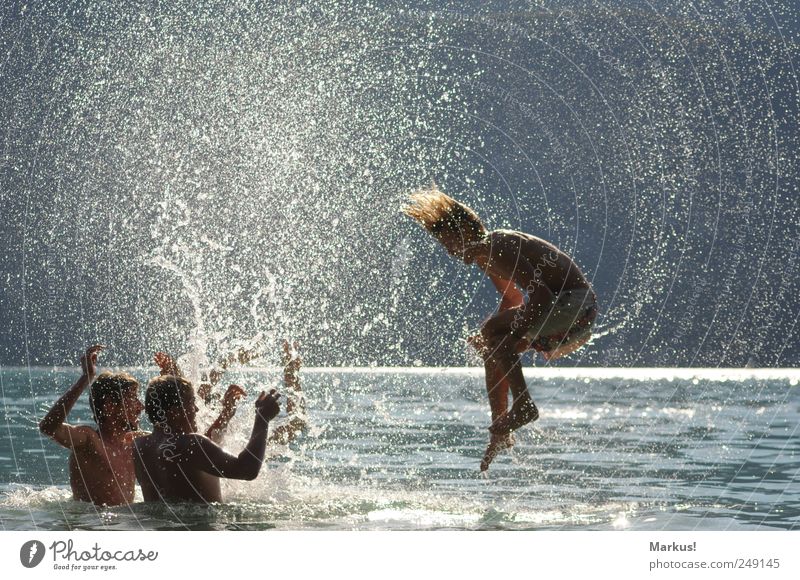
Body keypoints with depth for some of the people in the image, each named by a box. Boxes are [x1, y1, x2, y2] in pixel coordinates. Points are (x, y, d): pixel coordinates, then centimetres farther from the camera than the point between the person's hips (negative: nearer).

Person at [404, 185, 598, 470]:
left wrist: (512, 334, -26)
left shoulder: (499, 247, -20)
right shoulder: (485, 257, 11)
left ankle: (524, 405, -18)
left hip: (577, 304, -11)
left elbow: (542, 295, -27)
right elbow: (513, 299, 23)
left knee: (494, 333, -22)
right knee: (491, 347, 13)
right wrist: (490, 333, 7)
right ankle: (500, 432, 15)